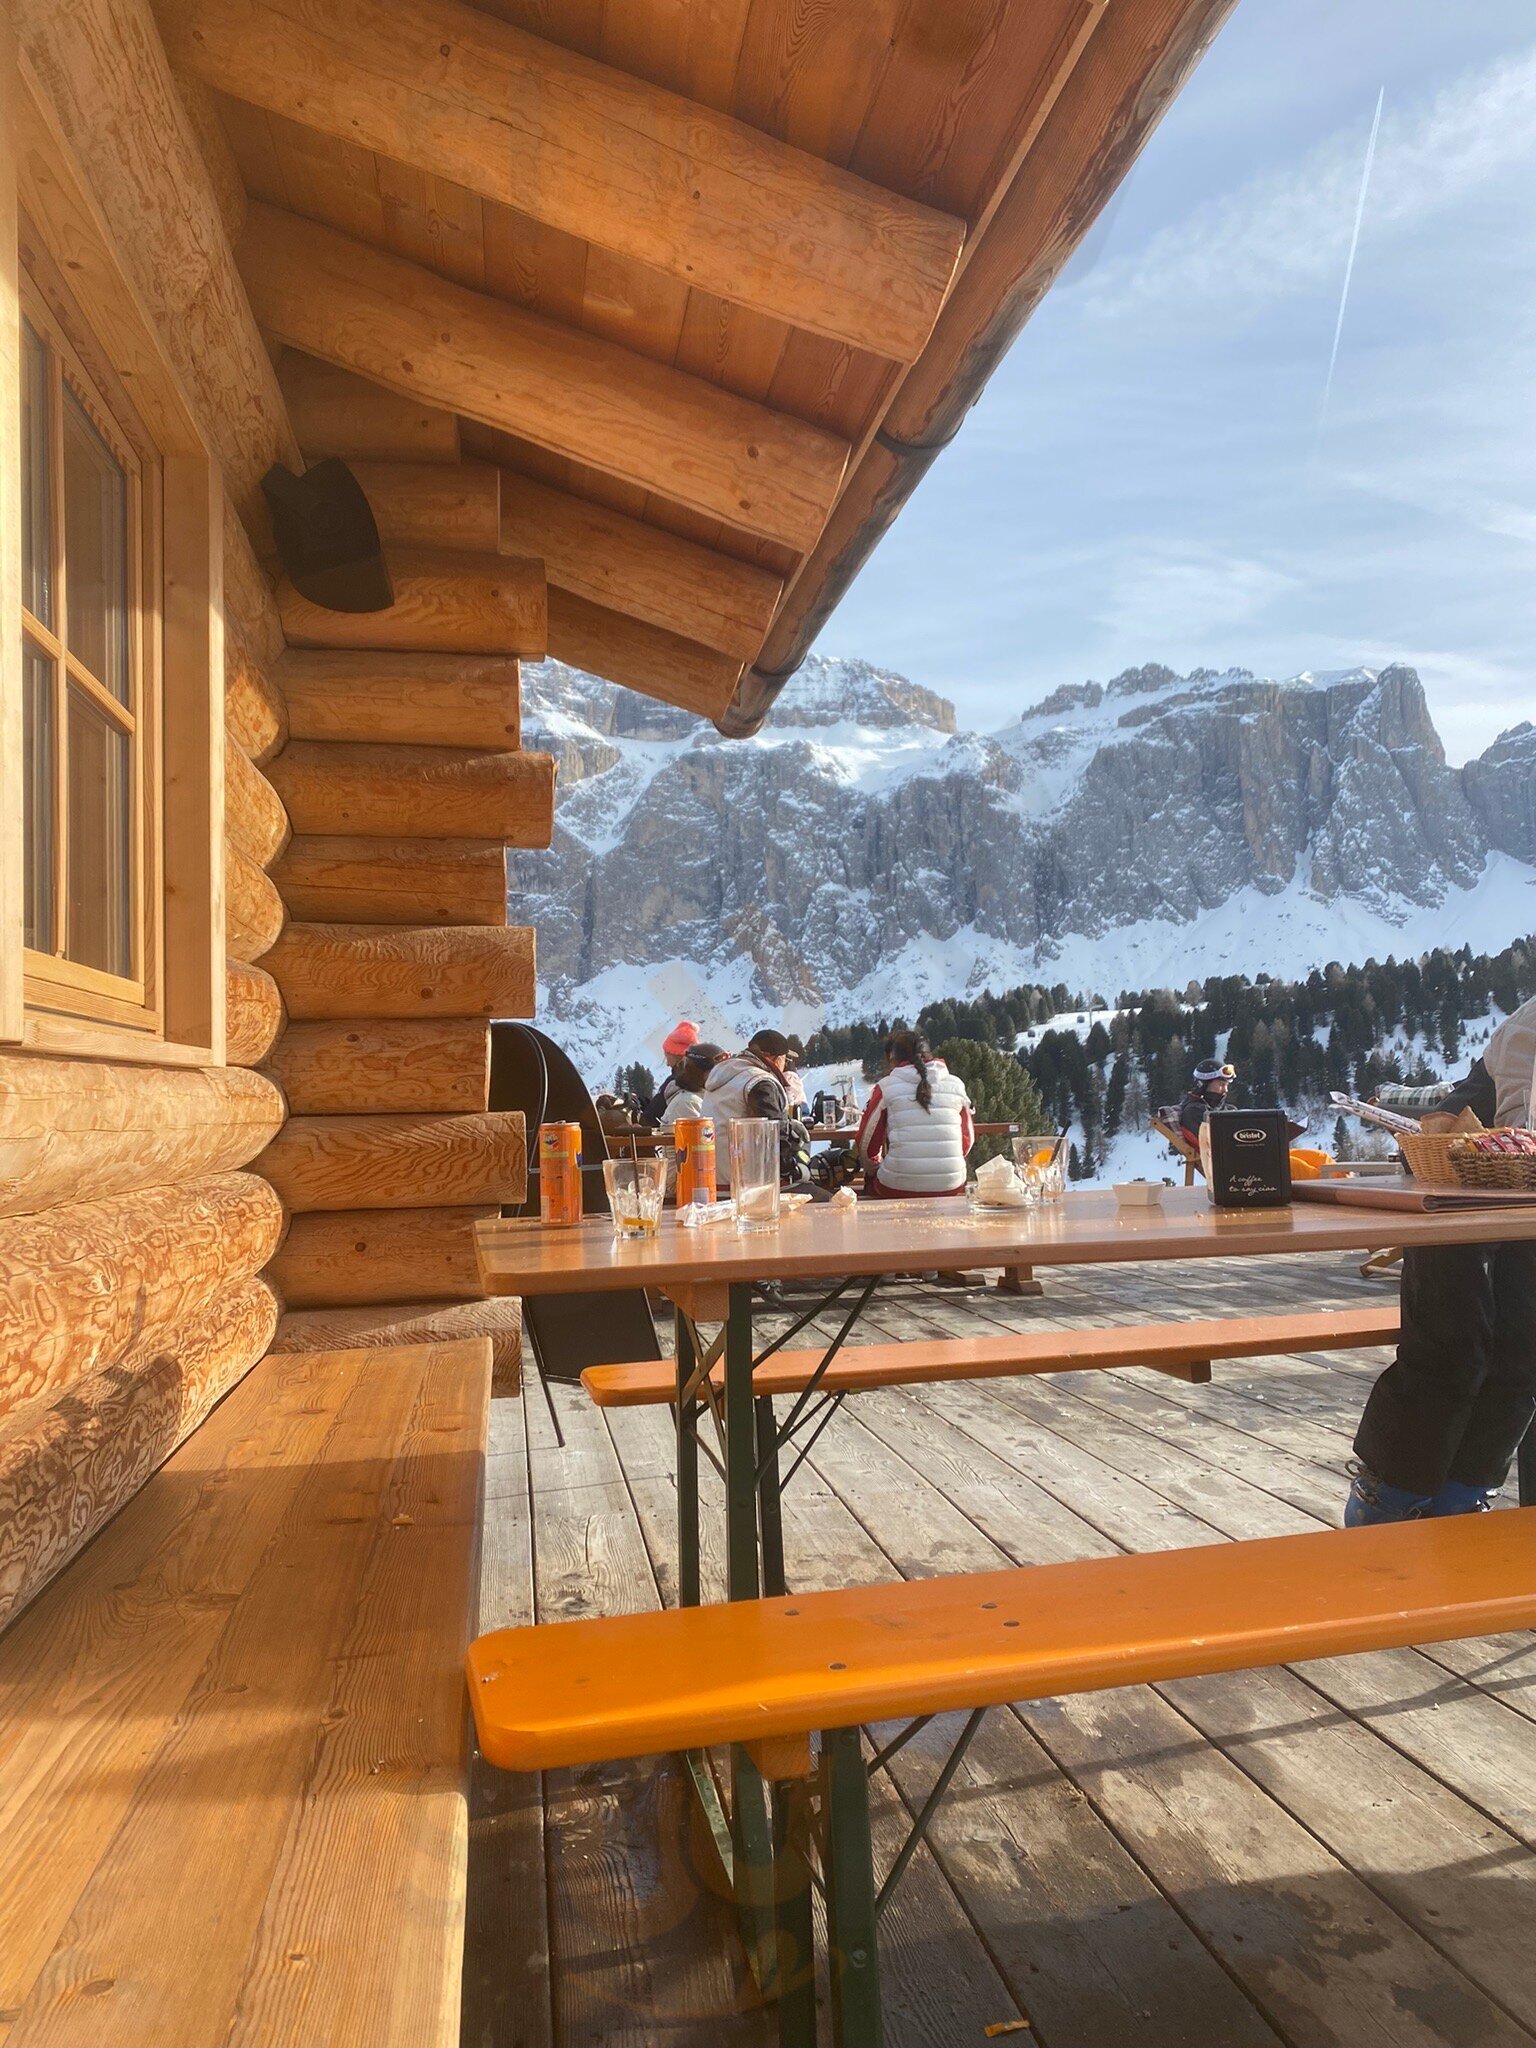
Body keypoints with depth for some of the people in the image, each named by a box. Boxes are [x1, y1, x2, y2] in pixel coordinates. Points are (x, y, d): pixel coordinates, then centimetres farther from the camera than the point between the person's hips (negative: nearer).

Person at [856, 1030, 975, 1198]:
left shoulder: (885, 1087, 0)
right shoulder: (956, 1084, 8)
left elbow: (867, 1139, 7)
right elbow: (968, 1138, 14)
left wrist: (871, 1164, 28)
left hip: (899, 1187, -3)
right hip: (951, 1187, 4)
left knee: (872, 1177, 27)